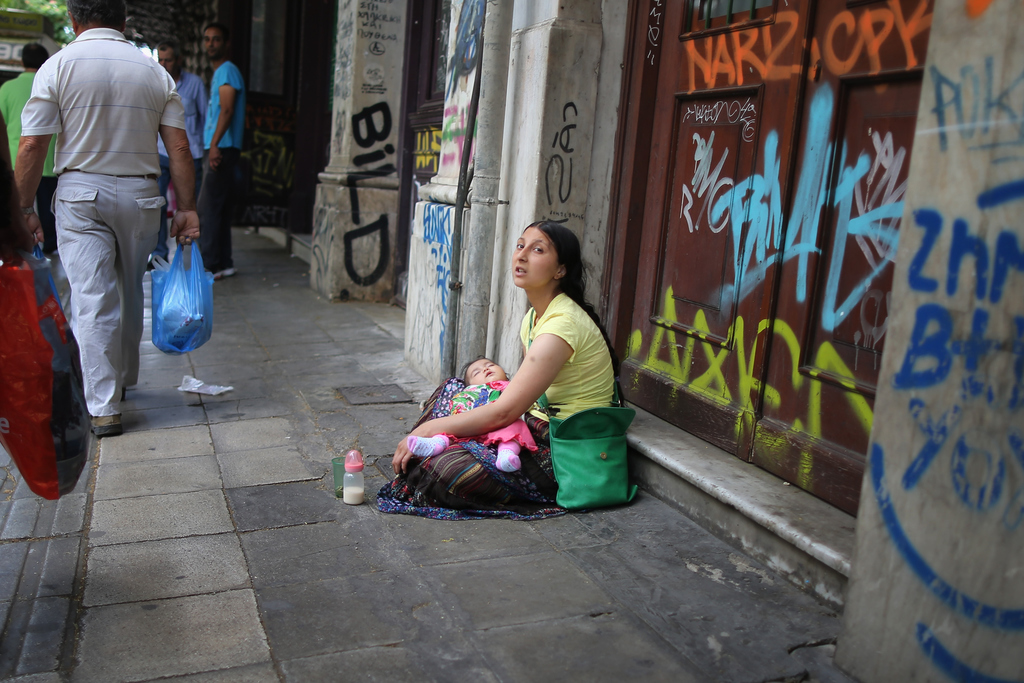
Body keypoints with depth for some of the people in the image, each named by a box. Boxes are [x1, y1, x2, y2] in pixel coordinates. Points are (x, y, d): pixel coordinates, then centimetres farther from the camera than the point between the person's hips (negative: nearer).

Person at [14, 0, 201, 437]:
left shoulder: (58, 66, -4)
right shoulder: (154, 71, 3)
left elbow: (32, 146, -8)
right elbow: (179, 147, -3)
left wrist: (22, 208, -1)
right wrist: (187, 207, 1)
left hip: (81, 194, -2)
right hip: (141, 195, 3)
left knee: (92, 300, -2)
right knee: (130, 292, 17)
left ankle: (103, 407, -2)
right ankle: (123, 380, 33)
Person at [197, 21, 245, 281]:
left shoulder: (227, 71, -7)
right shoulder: (217, 74, 24)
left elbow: (227, 110, -19)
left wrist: (215, 144, -27)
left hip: (222, 149, -10)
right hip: (217, 150, 10)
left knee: (208, 209, -11)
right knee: (219, 210, 9)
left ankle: (211, 265, -9)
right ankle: (223, 263, 13)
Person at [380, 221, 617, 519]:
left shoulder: (562, 323, -23)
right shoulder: (533, 317, 9)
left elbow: (504, 411, -25)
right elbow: (522, 396, 12)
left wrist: (427, 429, -18)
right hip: (538, 427, 10)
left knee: (444, 468, -23)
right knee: (451, 389, 11)